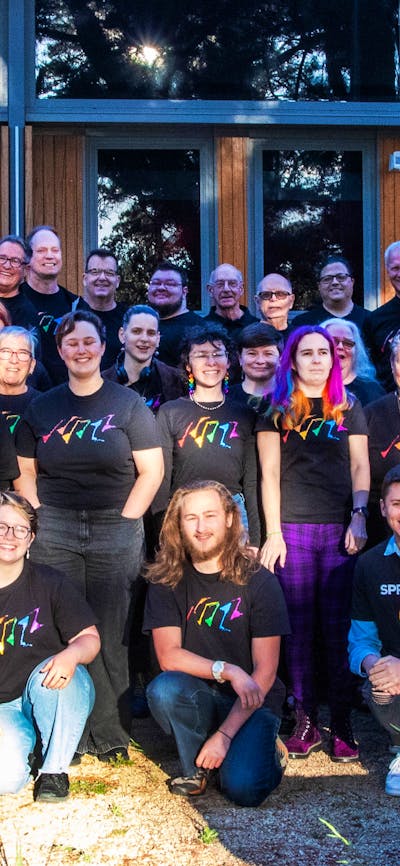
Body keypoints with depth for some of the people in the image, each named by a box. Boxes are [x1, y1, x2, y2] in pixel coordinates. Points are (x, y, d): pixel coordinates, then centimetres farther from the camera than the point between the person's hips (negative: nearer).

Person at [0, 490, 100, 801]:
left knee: (49, 672, -35)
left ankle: (54, 771, -14)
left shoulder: (49, 583, -4)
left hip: (55, 698, 0)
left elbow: (89, 638, -5)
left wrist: (71, 654, -30)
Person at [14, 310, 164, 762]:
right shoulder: (41, 407, 10)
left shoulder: (128, 403, 2)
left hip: (115, 532, -2)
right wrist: (40, 521, -1)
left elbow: (151, 471, -1)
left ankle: (111, 735, 13)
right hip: (53, 532, 2)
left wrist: (123, 524, -6)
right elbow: (24, 474, 11)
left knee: (111, 636, 1)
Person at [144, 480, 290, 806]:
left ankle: (266, 750, 10)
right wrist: (228, 671, -24)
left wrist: (224, 734, -18)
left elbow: (265, 670, -11)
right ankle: (196, 767, -3)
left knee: (244, 789, -26)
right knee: (163, 688, -31)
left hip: (252, 703, -2)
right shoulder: (167, 581, -3)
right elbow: (168, 655, -10)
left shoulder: (259, 581, -9)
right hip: (200, 698, 2)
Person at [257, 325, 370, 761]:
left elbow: (360, 466, 9)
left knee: (338, 627, 2)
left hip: (341, 529, 1)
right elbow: (270, 472, 4)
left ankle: (342, 723, 9)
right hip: (293, 529, 0)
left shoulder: (348, 408, 13)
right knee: (299, 626, 3)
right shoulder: (277, 410, 8)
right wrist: (273, 532, -3)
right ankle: (306, 719, 12)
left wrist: (359, 517, -5)